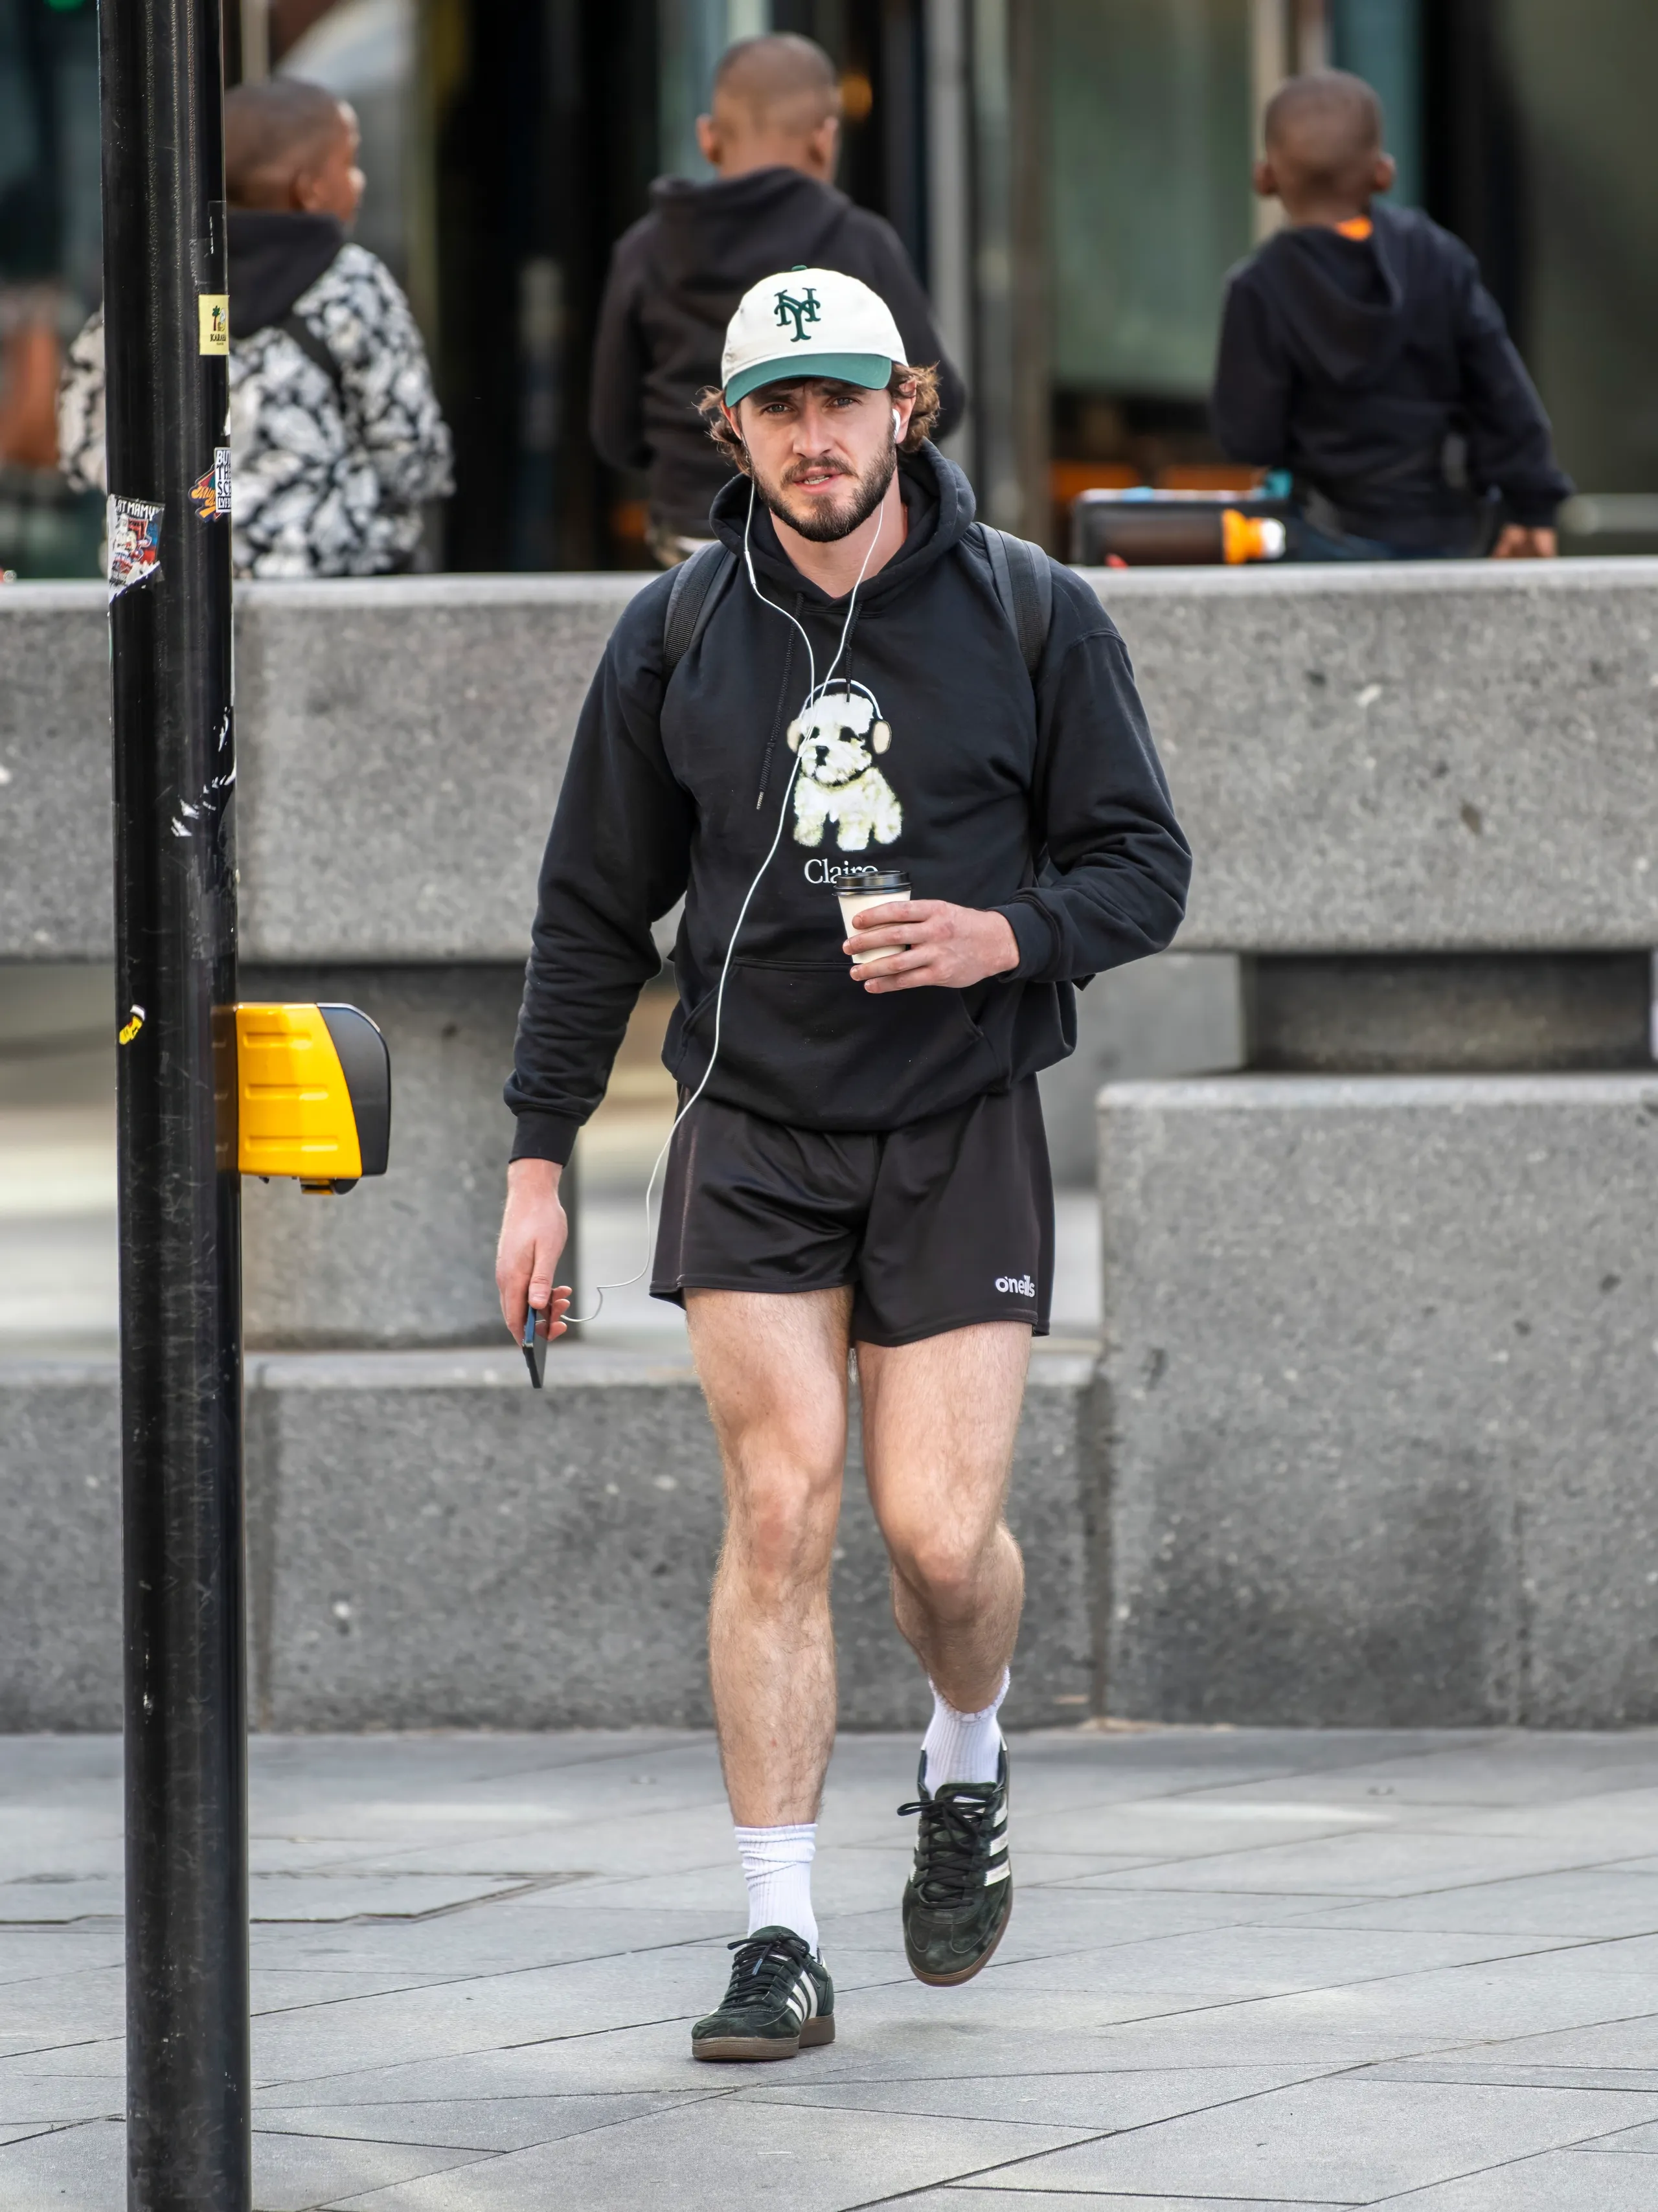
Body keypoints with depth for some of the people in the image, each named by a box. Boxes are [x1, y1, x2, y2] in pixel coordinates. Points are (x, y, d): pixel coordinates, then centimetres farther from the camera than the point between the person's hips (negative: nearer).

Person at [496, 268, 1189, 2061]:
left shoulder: (1034, 617, 0)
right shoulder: (674, 634, 3)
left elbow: (1144, 865, 3)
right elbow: (596, 908, 10)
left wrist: (1005, 935, -18)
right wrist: (539, 1157, 6)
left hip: (962, 1134, -1)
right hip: (752, 1129, 1)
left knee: (941, 1536, -6)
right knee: (780, 1503, -10)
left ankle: (966, 1772, 29)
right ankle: (779, 1942, -7)